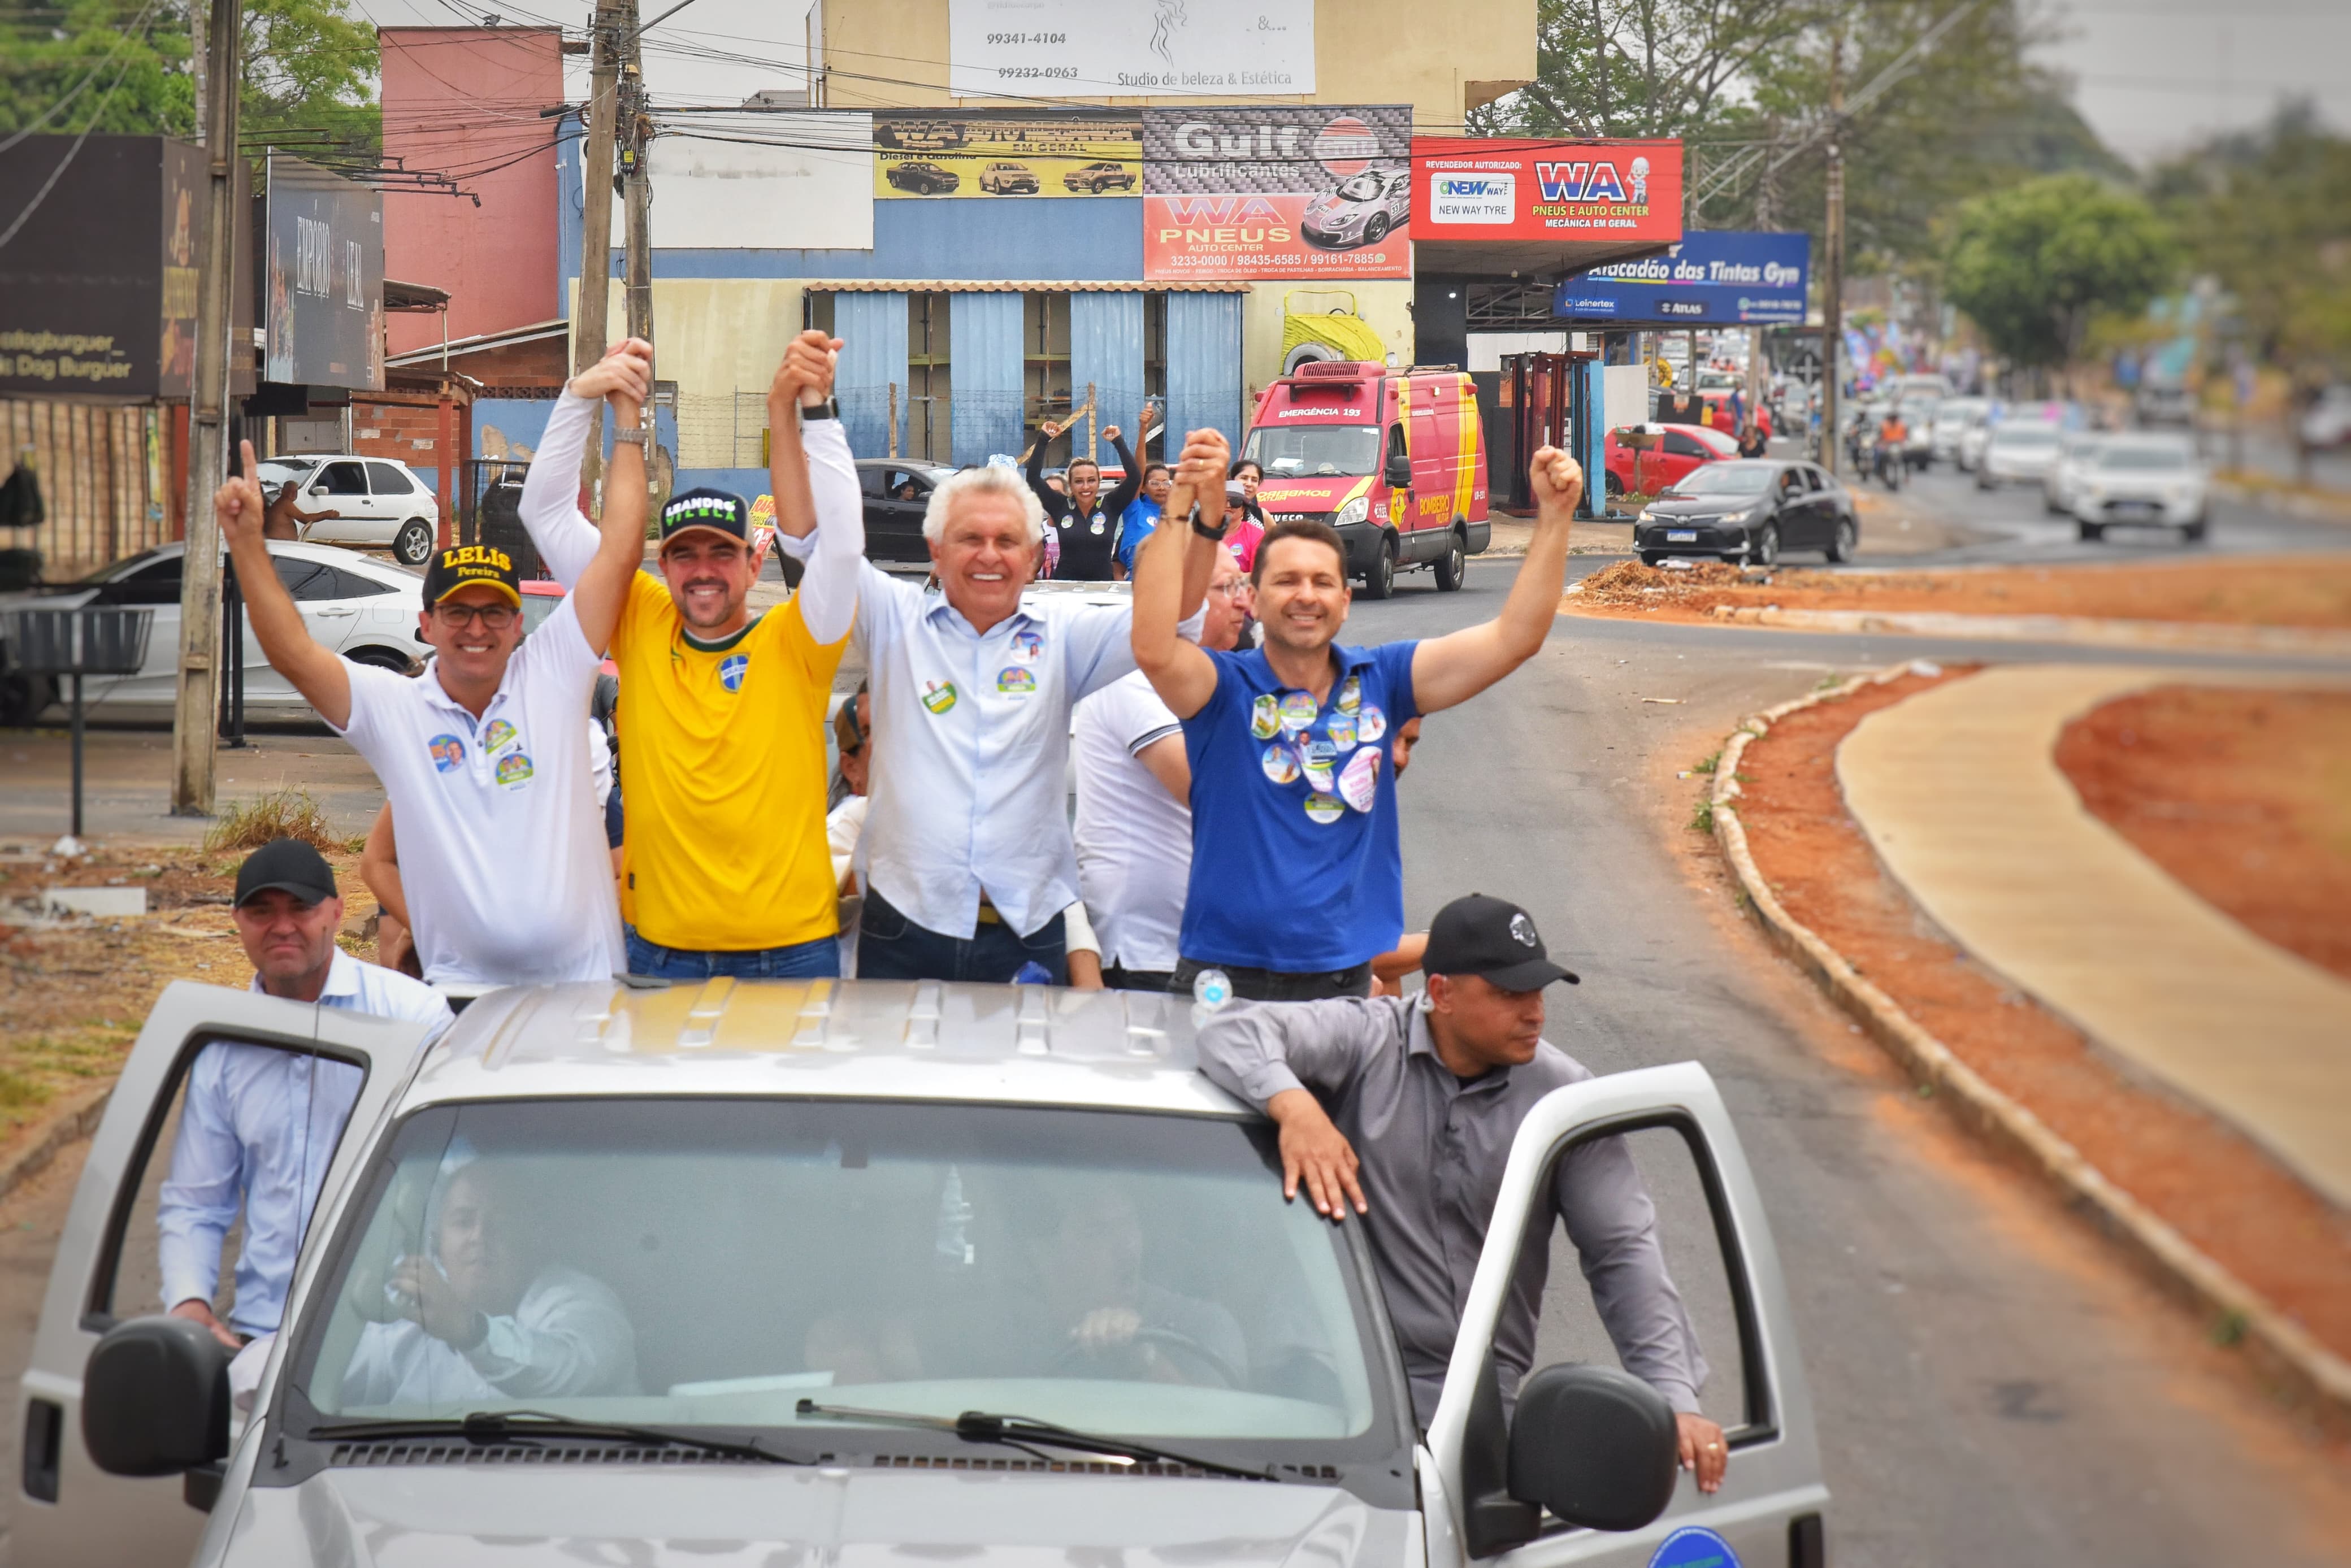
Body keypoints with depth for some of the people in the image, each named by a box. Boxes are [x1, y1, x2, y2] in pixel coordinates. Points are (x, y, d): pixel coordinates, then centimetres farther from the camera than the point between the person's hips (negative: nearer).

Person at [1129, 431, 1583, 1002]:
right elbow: (1154, 649, -27)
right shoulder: (1225, 688, -5)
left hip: (1346, 976, 3)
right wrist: (1180, 506, -31)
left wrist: (1554, 516, -11)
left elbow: (1514, 638, -1)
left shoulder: (1379, 680, 4)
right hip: (1227, 977, -3)